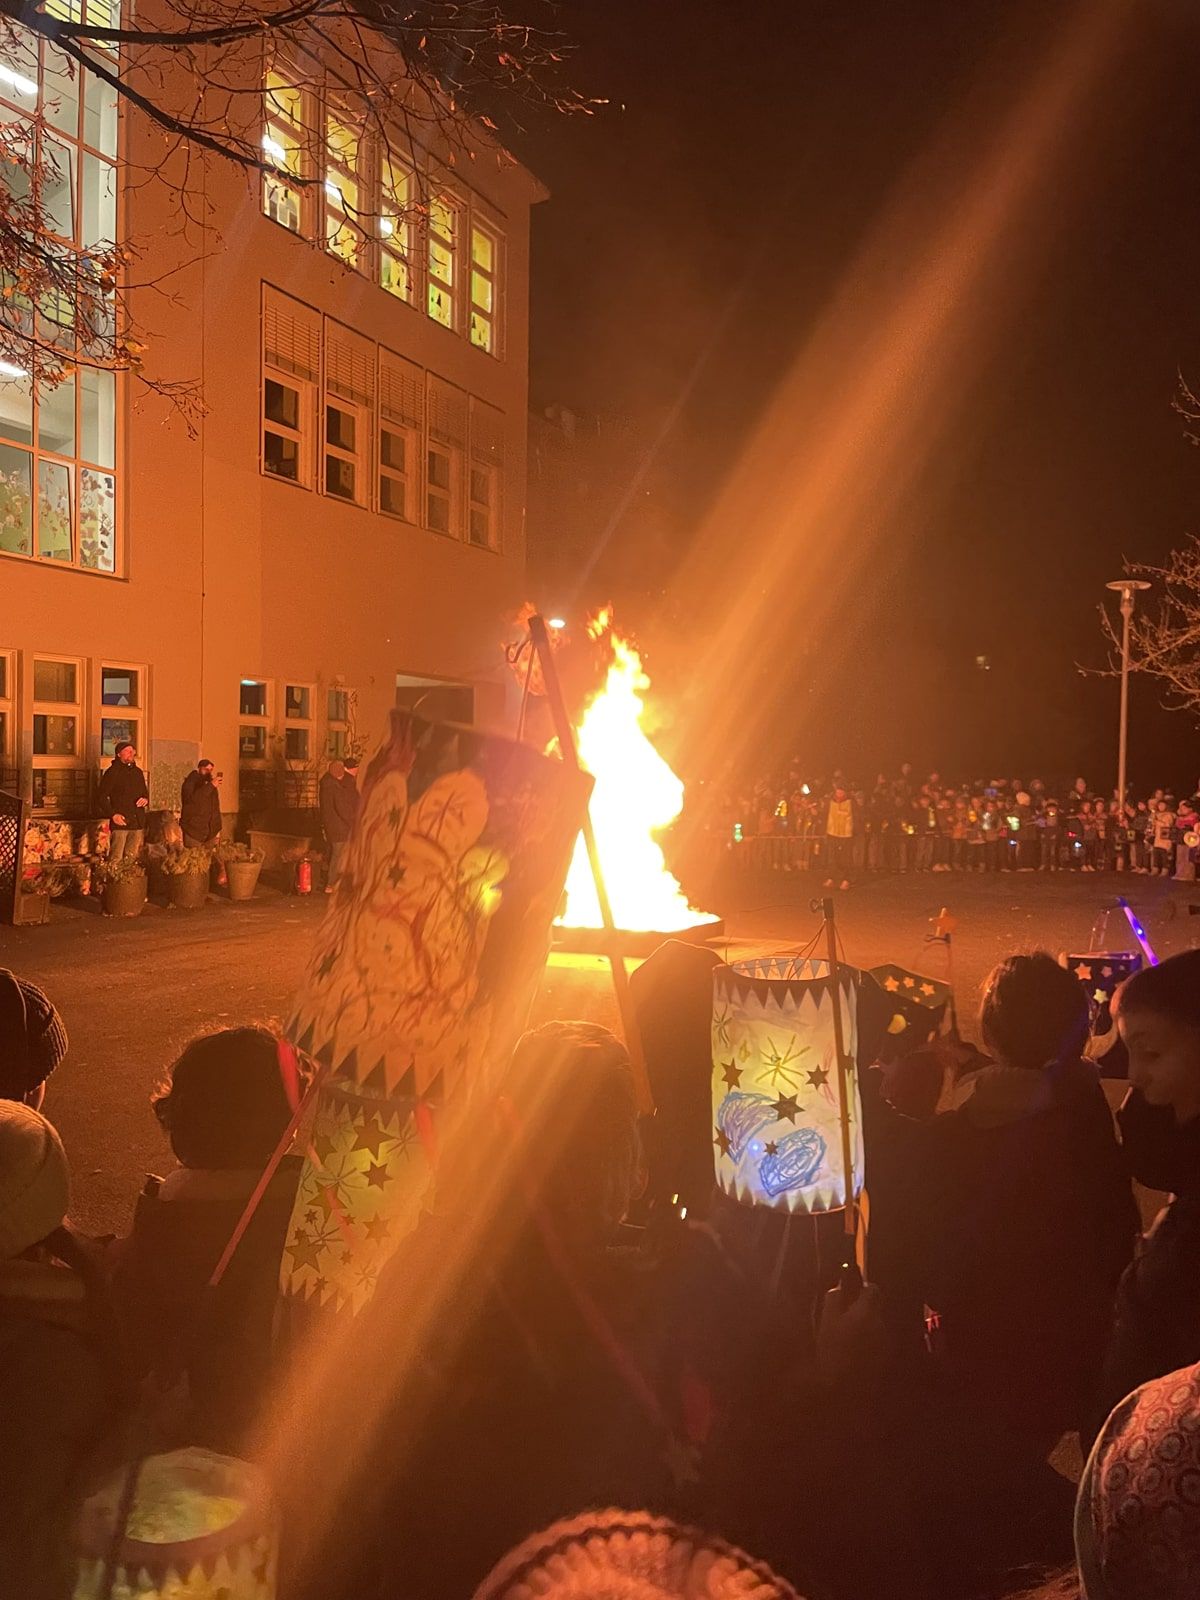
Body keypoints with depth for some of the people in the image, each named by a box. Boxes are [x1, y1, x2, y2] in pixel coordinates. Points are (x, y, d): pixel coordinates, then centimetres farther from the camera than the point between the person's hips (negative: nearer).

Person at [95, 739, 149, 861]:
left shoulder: (138, 772, 16)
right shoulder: (112, 772, -2)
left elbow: (145, 792, 28)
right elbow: (101, 796, -4)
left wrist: (146, 799, 3)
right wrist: (113, 814, -14)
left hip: (137, 823, 6)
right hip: (120, 823, -6)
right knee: (116, 859, -10)